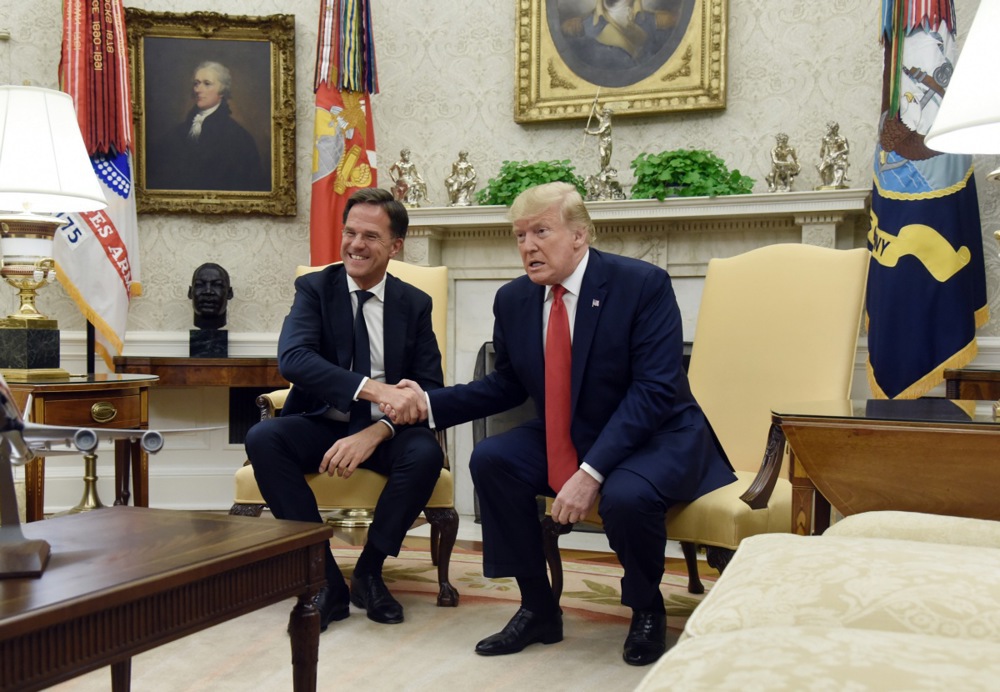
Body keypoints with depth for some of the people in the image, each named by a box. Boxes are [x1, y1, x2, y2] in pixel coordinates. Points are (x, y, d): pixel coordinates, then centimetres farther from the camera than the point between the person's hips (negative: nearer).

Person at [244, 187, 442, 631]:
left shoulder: (415, 304, 4)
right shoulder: (314, 289, 0)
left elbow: (429, 386, -4)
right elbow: (292, 359, -20)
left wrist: (375, 433, -23)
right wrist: (375, 389, -34)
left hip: (383, 432, 0)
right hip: (321, 427, 0)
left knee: (425, 453, -31)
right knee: (262, 439, -29)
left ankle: (369, 572, -9)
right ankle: (326, 579, -20)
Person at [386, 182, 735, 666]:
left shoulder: (643, 284, -18)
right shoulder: (513, 300, -1)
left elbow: (654, 390, -24)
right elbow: (507, 385, 11)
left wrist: (591, 472, -32)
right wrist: (430, 404, -5)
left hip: (656, 438, -5)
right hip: (567, 439, 6)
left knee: (625, 496, -34)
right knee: (491, 460, -16)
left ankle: (647, 610, 1)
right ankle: (538, 609, 1)